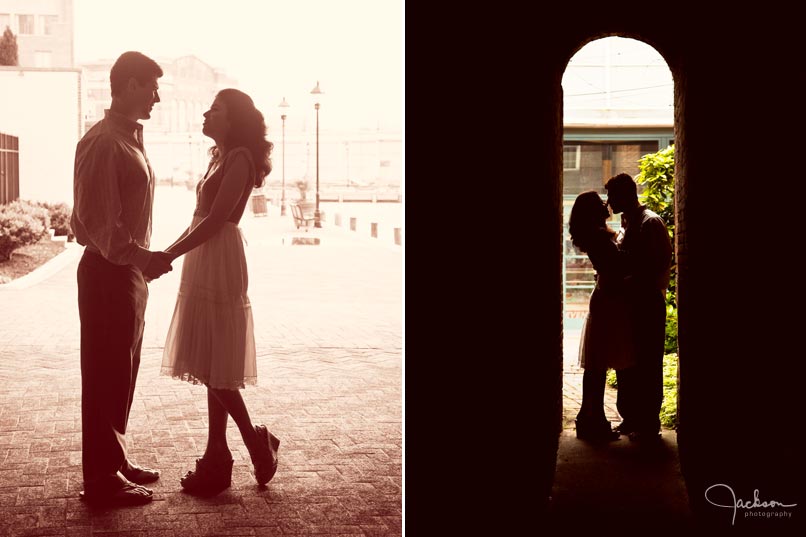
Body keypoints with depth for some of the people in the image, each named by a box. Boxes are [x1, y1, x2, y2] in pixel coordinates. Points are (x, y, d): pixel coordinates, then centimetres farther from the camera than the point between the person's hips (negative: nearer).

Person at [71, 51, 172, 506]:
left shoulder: (132, 139, 14)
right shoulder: (103, 143, -16)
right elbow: (99, 221, -23)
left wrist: (144, 259, 13)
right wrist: (140, 257, -30)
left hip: (130, 270, 10)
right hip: (108, 271, -10)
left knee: (123, 372, 16)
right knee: (106, 375, -2)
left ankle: (116, 460, 28)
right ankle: (102, 478, 7)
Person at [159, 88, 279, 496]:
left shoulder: (239, 158, -11)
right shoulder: (220, 157, 17)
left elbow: (216, 220, -18)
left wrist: (167, 255, -17)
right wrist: (169, 253, 13)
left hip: (220, 265, -9)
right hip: (204, 266, 9)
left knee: (215, 368, -4)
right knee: (210, 367, 9)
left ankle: (258, 443, 11)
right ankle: (216, 459, 14)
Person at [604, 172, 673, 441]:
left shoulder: (650, 223, -12)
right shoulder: (628, 223, 16)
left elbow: (655, 267, -18)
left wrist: (622, 283, -20)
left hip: (647, 303, -9)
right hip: (629, 302, 9)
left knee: (647, 366, -3)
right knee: (626, 363, 12)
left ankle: (649, 423, 4)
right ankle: (631, 419, 21)